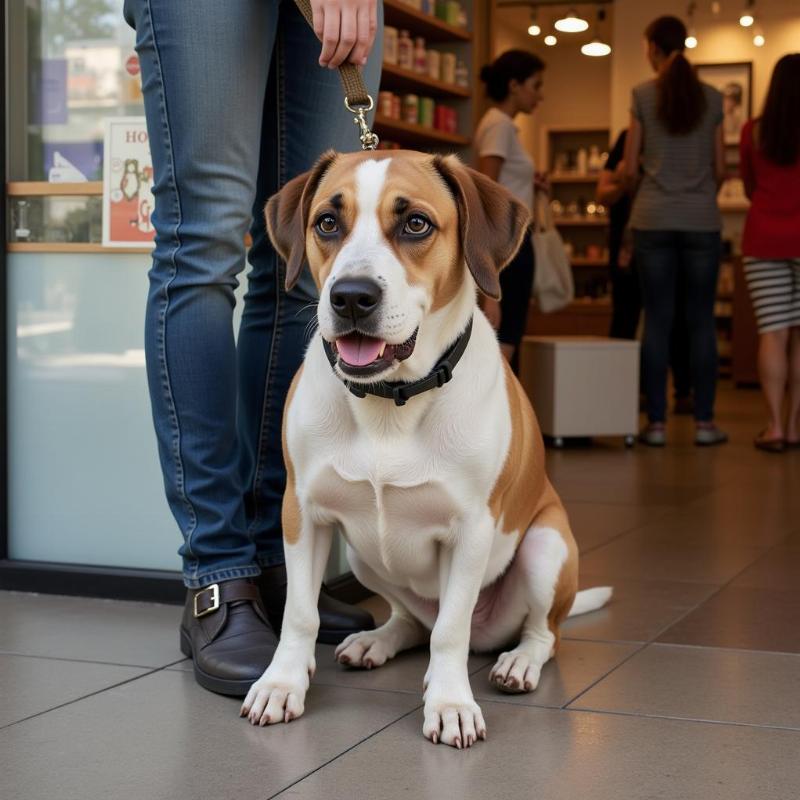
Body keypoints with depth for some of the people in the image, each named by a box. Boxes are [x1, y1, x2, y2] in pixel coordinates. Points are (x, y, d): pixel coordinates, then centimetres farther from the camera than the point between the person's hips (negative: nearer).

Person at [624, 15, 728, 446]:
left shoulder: (643, 95, -1)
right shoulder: (712, 97, 4)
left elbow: (630, 168, 0)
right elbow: (719, 169, 6)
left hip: (654, 219, -1)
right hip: (702, 220, 1)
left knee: (657, 319, 2)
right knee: (701, 320, 5)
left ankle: (657, 423, 1)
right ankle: (703, 422, 5)